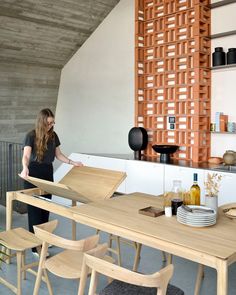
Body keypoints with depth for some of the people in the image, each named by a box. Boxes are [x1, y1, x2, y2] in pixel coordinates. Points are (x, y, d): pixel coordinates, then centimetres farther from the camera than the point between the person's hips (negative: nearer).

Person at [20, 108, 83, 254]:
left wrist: (73, 162, 7)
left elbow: (58, 155, 15)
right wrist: (25, 168, -43)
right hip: (33, 174, -5)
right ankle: (35, 246, 3)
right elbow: (26, 156, -23)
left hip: (48, 172, 5)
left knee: (45, 207, 9)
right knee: (35, 209, -3)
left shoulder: (53, 135, 5)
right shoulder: (31, 135, -11)